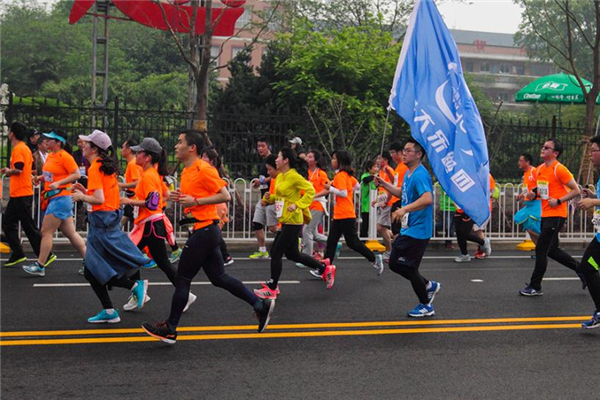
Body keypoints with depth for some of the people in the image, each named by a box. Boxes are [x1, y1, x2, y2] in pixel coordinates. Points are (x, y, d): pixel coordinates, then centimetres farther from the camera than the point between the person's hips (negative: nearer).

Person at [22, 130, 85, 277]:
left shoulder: (65, 156, -13)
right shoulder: (50, 156, 13)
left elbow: (77, 174, -17)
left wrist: (59, 183, -23)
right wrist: (41, 178, 9)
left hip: (61, 198, -9)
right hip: (53, 198, 9)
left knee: (46, 232, -5)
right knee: (71, 233, 10)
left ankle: (40, 266, 3)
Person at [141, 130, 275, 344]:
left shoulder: (203, 169, -15)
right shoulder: (187, 171, 15)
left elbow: (225, 196, -18)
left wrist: (195, 201, -20)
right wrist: (180, 197, 6)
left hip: (204, 230, -10)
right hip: (204, 231, 10)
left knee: (182, 279, -1)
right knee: (219, 277, 13)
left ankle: (170, 329, 9)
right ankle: (261, 304, 19)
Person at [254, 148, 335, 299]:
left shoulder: (294, 176, -15)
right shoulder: (280, 176, 11)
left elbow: (310, 191, -16)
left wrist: (297, 205, -23)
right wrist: (269, 197, 3)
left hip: (293, 221, -9)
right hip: (285, 221, 9)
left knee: (276, 253, -5)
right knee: (292, 254, 16)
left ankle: (272, 289, 6)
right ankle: (325, 268, 28)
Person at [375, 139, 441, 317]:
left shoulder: (420, 175, -20)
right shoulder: (409, 174, 11)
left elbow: (427, 199, -35)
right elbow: (402, 193, 28)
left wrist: (405, 209, -41)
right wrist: (384, 184, 15)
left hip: (417, 231, -10)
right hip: (407, 230, 10)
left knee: (408, 268, -2)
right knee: (394, 264, 14)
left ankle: (426, 306, 15)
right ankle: (429, 285, 27)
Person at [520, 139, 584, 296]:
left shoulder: (559, 169, -13)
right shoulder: (540, 169, 10)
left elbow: (576, 190, -11)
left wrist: (558, 201, -20)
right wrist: (533, 194, 4)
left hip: (556, 215, -9)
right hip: (545, 215, 9)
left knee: (541, 249, -8)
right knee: (552, 250, 15)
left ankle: (535, 287, 1)